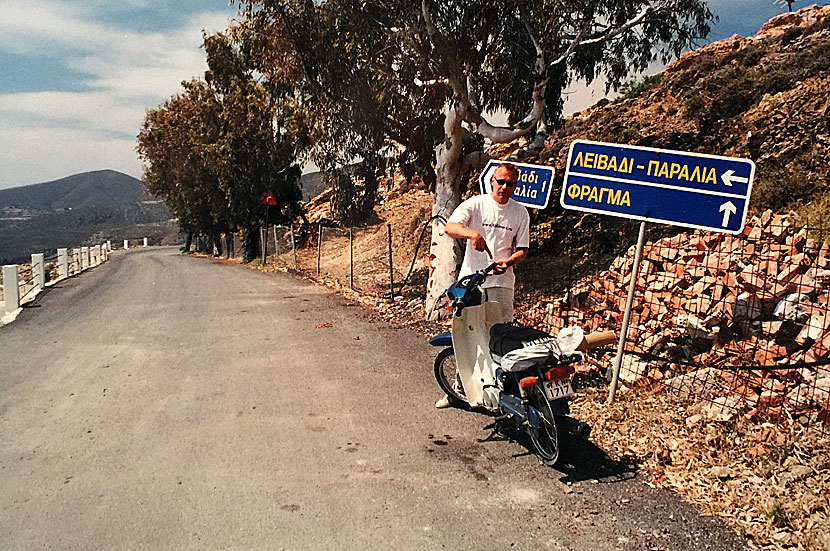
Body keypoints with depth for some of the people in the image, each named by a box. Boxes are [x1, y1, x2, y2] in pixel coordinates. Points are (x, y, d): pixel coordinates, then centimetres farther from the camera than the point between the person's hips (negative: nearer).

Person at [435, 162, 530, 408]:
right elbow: (449, 227, -13)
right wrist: (471, 233, -34)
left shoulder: (520, 213, 9)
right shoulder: (476, 204, 1)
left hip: (501, 282, 1)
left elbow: (522, 248, 10)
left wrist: (508, 262, -12)